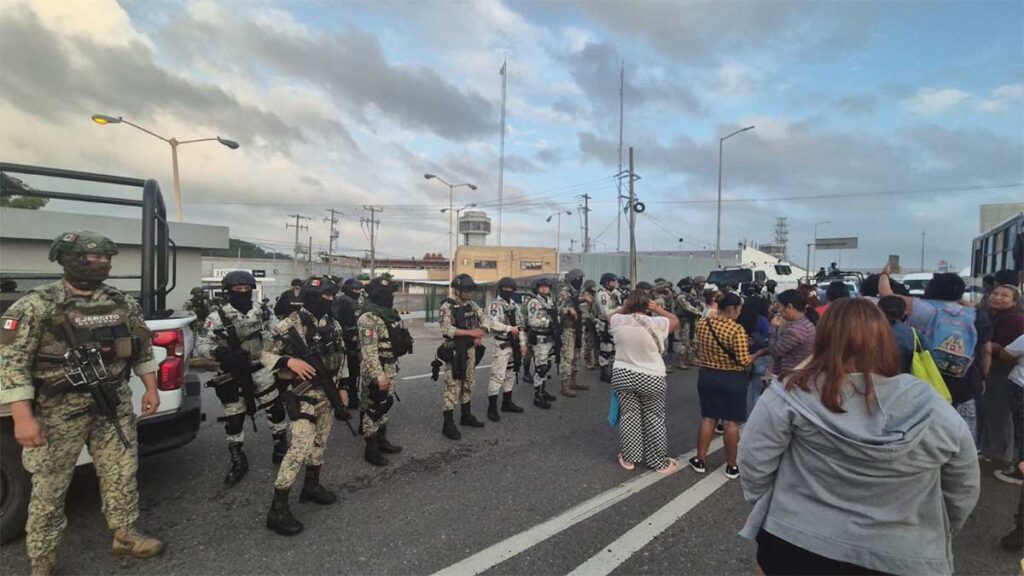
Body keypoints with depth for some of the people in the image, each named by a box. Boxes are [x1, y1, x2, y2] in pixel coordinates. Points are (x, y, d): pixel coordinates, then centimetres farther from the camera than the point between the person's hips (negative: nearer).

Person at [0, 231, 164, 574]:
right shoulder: (36, 305, -12)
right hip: (60, 411, -4)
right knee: (49, 487, 8)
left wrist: (151, 388, 10)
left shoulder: (123, 304, 3)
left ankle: (126, 535, 30)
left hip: (115, 406, 4)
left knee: (122, 474, 13)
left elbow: (142, 348, 13)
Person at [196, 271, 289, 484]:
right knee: (234, 419, 5)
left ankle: (281, 449, 24)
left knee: (275, 408, 7)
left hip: (258, 369, 3)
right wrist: (220, 352, -30)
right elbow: (201, 344, -13)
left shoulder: (260, 312, 2)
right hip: (232, 374, -3)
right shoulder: (217, 317, -9)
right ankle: (238, 462, 23)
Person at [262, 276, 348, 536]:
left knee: (320, 443, 18)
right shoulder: (291, 324, -14)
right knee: (301, 447, -11)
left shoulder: (333, 324, 6)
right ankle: (277, 509, -1)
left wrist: (342, 387, 12)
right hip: (303, 395, -7)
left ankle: (311, 486, 37)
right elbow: (266, 354, -10)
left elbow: (341, 356, 14)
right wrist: (290, 361, -27)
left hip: (327, 393, 7)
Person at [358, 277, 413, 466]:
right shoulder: (368, 317, -20)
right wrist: (379, 376, -27)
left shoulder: (389, 313, 9)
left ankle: (381, 440, 32)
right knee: (373, 408, 1)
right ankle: (371, 449, 13)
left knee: (384, 405, 18)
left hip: (390, 367, 9)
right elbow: (369, 350, -25)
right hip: (376, 370, -9)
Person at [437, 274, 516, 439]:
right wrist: (470, 332, -26)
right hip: (455, 352, -7)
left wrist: (509, 328, 0)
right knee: (453, 386, -4)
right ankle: (448, 424, 2)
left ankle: (466, 416, 30)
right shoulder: (447, 306, -13)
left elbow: (486, 319, 9)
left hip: (471, 350, 7)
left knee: (469, 384, 16)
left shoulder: (472, 305, 9)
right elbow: (446, 330, -23)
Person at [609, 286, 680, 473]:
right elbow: (675, 321, 5)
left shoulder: (619, 321, -7)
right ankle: (659, 462, 21)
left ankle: (629, 458, 22)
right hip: (651, 379, -2)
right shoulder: (657, 323, -15)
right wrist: (657, 308, 7)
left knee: (629, 416, 13)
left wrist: (626, 306, 12)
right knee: (654, 419, 10)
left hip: (622, 376, 3)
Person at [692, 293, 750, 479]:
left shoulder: (702, 324, -3)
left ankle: (700, 460, 21)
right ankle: (731, 466, 18)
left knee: (708, 418, 14)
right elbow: (743, 360, -22)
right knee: (731, 423, 6)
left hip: (707, 376, 5)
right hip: (732, 380, -5)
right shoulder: (736, 329, -20)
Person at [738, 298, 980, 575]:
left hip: (796, 547, -2)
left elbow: (754, 463, -14)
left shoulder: (790, 397, -18)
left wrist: (766, 510, 4)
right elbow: (963, 492, 4)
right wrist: (935, 537, 20)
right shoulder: (932, 408, -8)